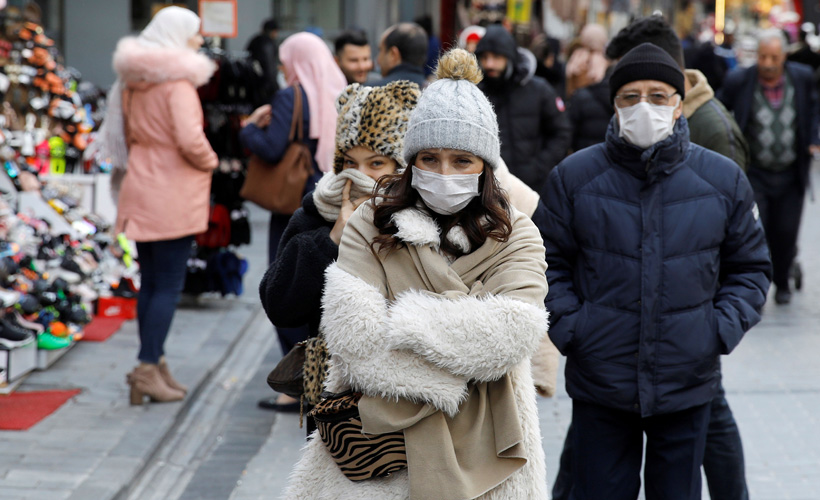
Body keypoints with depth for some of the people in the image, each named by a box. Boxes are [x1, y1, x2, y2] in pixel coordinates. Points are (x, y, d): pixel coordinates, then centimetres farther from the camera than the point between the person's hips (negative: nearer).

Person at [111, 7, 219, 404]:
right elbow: (190, 140, -23)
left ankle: (154, 363, 19)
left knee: (150, 282, 13)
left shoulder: (134, 81, 11)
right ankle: (149, 368, -6)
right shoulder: (178, 81, -15)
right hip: (173, 195, -8)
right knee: (169, 285, -4)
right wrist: (210, 161, -6)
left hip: (142, 190, 8)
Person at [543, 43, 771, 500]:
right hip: (599, 383, 0)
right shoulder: (574, 176, -1)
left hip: (689, 386, 1)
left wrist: (722, 329, -4)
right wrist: (566, 326, -8)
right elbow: (550, 264, 5)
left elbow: (751, 268, 10)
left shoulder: (724, 179, 1)